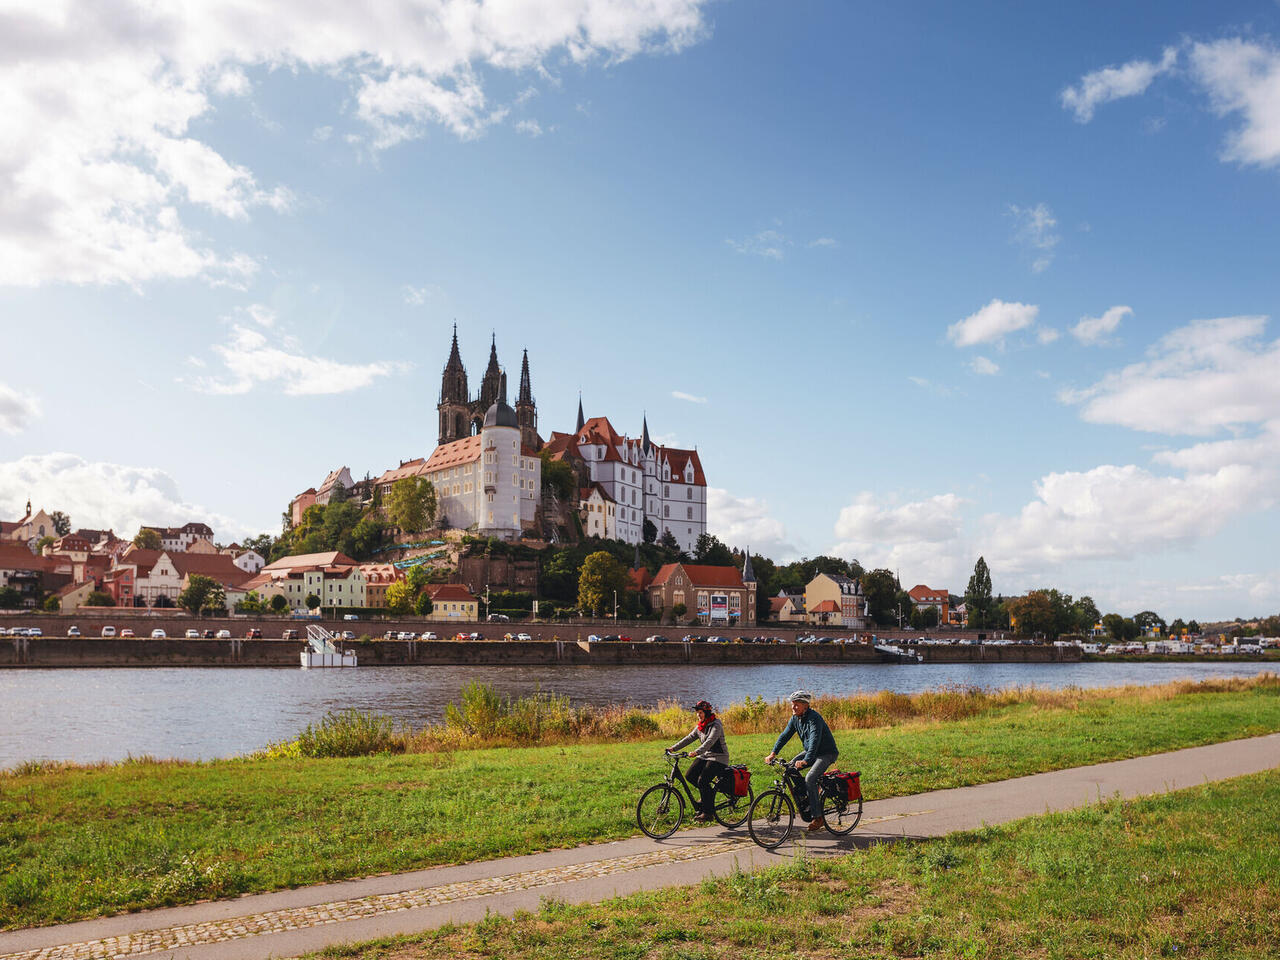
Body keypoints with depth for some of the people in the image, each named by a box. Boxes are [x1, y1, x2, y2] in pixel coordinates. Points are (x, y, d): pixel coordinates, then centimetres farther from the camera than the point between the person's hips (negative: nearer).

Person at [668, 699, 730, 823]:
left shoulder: (716, 725, -17)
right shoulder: (700, 726, 10)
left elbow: (710, 741, -31)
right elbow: (689, 738, 7)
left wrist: (696, 752, -45)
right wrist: (674, 748, -5)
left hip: (718, 758, -8)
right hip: (705, 756, 8)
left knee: (702, 780, -22)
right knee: (689, 775, -8)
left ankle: (708, 811, -10)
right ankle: (708, 793, 16)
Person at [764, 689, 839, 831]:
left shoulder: (814, 718, -26)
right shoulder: (795, 718, 0)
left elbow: (815, 741, -38)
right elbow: (785, 735, 1)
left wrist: (806, 761, -49)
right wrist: (773, 753, -10)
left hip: (827, 753, -9)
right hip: (810, 752, 9)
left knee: (810, 779, -25)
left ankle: (818, 817, -16)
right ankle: (804, 803, 12)